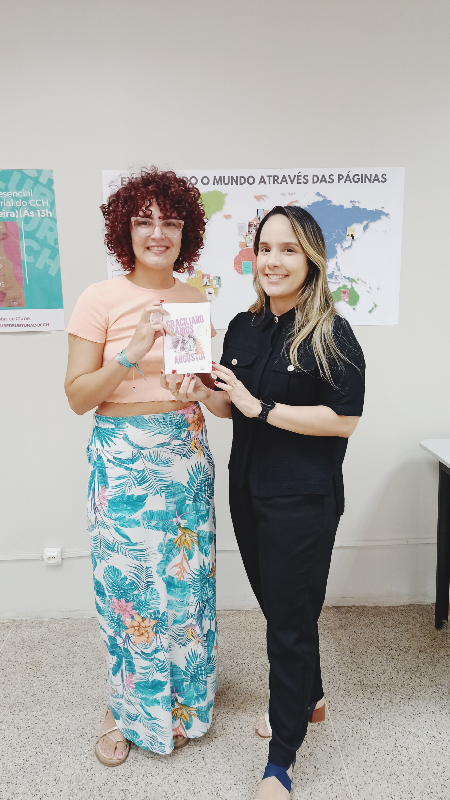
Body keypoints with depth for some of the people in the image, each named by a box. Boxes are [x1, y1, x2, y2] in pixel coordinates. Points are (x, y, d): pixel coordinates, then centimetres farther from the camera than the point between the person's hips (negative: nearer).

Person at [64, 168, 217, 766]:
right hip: (123, 459, -4)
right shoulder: (101, 299, -7)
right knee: (128, 583, 7)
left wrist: (201, 381, -7)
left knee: (186, 581, 12)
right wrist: (131, 354, -21)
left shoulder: (196, 299, 6)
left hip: (187, 454, 4)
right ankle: (128, 708, 33)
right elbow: (77, 396, -8)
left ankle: (181, 702, 37)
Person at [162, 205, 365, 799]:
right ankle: (308, 697, 47)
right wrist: (202, 395, -8)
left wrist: (260, 406, -21)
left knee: (291, 618, 6)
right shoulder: (243, 327, 6)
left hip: (303, 499, -6)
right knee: (276, 604, 21)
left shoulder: (331, 334, -14)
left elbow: (344, 419, -19)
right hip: (247, 489, 7)